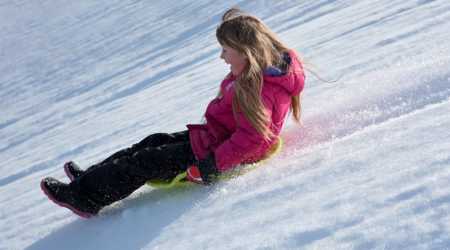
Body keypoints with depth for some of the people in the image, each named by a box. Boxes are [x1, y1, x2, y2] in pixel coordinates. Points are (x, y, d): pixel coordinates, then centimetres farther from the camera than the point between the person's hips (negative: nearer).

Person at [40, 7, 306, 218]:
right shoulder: (258, 73, 3)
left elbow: (251, 140, -35)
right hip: (217, 137, 10)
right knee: (156, 141, 11)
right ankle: (91, 176, 17)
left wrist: (209, 167, -33)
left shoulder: (256, 89, -30)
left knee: (149, 161, -8)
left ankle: (86, 196, 2)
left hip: (219, 151, -10)